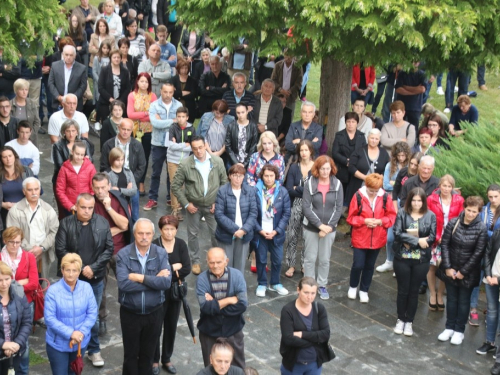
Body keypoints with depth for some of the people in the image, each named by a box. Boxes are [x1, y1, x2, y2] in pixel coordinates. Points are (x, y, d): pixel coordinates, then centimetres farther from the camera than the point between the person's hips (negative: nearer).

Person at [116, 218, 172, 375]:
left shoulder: (161, 254, -7)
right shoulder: (123, 255, -13)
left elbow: (166, 282, -19)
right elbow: (123, 284, -26)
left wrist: (140, 278, -22)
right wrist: (155, 280, -22)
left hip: (154, 313, 1)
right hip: (130, 313, -1)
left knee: (148, 354, 18)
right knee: (130, 354, 15)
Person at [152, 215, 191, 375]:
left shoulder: (181, 244, -3)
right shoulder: (154, 245, -14)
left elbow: (187, 269, -11)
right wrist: (174, 267, -16)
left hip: (176, 291, 4)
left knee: (171, 326, 14)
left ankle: (167, 359, 31)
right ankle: (154, 360, 24)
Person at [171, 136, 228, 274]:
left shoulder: (217, 161, -9)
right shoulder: (185, 164, -14)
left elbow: (224, 183, 1)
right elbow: (175, 186, -6)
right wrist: (186, 204, -8)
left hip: (212, 205, 0)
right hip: (193, 205, 0)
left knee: (216, 233, 5)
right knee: (193, 234, 12)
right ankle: (195, 261, 30)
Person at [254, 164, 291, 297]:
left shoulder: (282, 191, -5)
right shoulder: (255, 190, -10)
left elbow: (286, 213, -3)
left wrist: (277, 231, -10)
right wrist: (260, 230, -11)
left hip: (276, 233, 1)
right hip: (260, 232, -1)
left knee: (277, 260, 11)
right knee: (261, 260, 9)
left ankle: (275, 283, 30)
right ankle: (262, 284, 26)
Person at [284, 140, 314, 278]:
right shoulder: (294, 167, 4)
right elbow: (289, 189, -3)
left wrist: (297, 189, -8)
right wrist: (306, 191, -13)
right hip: (296, 206, 2)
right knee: (292, 236, 4)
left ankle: (305, 265, 20)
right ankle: (291, 265, 15)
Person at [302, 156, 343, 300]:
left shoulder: (337, 184, -4)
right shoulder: (310, 183, -9)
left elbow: (339, 208, -4)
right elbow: (306, 207, -12)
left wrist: (328, 226, -13)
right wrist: (320, 225, -18)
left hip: (329, 228, 1)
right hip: (311, 228, -1)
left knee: (325, 259, 10)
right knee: (310, 258, 6)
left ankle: (322, 286, 26)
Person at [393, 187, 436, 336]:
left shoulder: (431, 216, -4)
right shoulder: (402, 213, -6)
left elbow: (432, 237, -9)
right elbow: (397, 233, -14)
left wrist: (409, 241, -15)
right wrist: (418, 240, -20)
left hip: (421, 260, 1)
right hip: (402, 258, 0)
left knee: (414, 291, 11)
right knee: (403, 290, 10)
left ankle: (409, 321, 24)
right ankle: (400, 319, 26)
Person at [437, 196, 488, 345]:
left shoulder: (481, 229, -14)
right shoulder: (453, 222, -8)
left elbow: (478, 253, -12)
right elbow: (444, 244, -6)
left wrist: (463, 271, -11)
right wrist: (448, 267, -10)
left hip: (468, 272, -2)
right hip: (450, 268, 2)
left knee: (464, 301, 10)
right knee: (451, 298, 13)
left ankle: (459, 330, 22)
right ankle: (449, 327, 26)